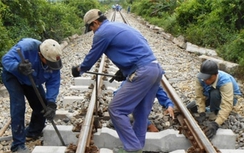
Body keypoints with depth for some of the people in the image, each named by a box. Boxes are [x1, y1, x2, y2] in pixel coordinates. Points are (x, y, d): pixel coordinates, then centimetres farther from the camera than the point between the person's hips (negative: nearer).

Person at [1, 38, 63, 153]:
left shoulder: (53, 59, -26)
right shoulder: (25, 47, -42)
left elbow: (53, 83, -24)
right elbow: (6, 59, -38)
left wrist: (51, 102, -37)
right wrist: (19, 67, -61)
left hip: (32, 80, 5)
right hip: (12, 76, -5)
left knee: (42, 105, 4)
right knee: (18, 105, -20)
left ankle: (33, 132, 30)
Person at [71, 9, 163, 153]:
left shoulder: (102, 33, -3)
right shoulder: (119, 25, 23)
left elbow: (91, 58, 10)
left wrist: (79, 70, 28)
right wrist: (124, 70, 28)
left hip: (142, 72, -9)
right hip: (155, 69, 10)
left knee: (116, 109, -1)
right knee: (141, 112, 17)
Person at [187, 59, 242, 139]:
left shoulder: (225, 81, -41)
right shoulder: (200, 78, -29)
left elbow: (227, 105, -48)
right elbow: (199, 96, -25)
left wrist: (216, 124, -58)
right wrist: (202, 113, -38)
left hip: (230, 97, -5)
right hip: (211, 96, 5)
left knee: (214, 93, -38)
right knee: (191, 108, -8)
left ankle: (215, 113, -11)